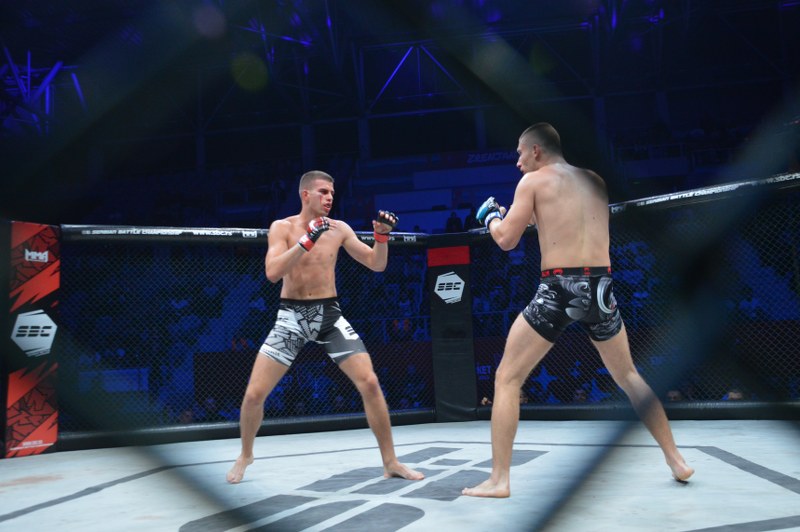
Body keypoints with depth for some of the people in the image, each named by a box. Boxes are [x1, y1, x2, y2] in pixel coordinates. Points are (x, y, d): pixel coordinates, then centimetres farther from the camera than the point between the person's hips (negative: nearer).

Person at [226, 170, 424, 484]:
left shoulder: (339, 229, 2)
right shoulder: (282, 227, -5)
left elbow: (376, 264, 5)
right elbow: (272, 273, -19)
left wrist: (382, 237, -14)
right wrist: (307, 240, -26)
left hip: (329, 313, 2)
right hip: (291, 315, -1)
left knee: (369, 382, -9)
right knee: (254, 393, -5)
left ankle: (390, 462, 3)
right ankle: (245, 456, 24)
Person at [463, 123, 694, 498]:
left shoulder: (533, 180, 2)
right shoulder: (594, 180, 18)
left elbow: (506, 240, -2)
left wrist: (489, 215, 17)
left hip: (559, 288, -5)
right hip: (600, 287, 5)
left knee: (506, 379, 4)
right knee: (628, 376, 24)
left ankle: (499, 480, 0)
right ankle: (676, 460, 29)